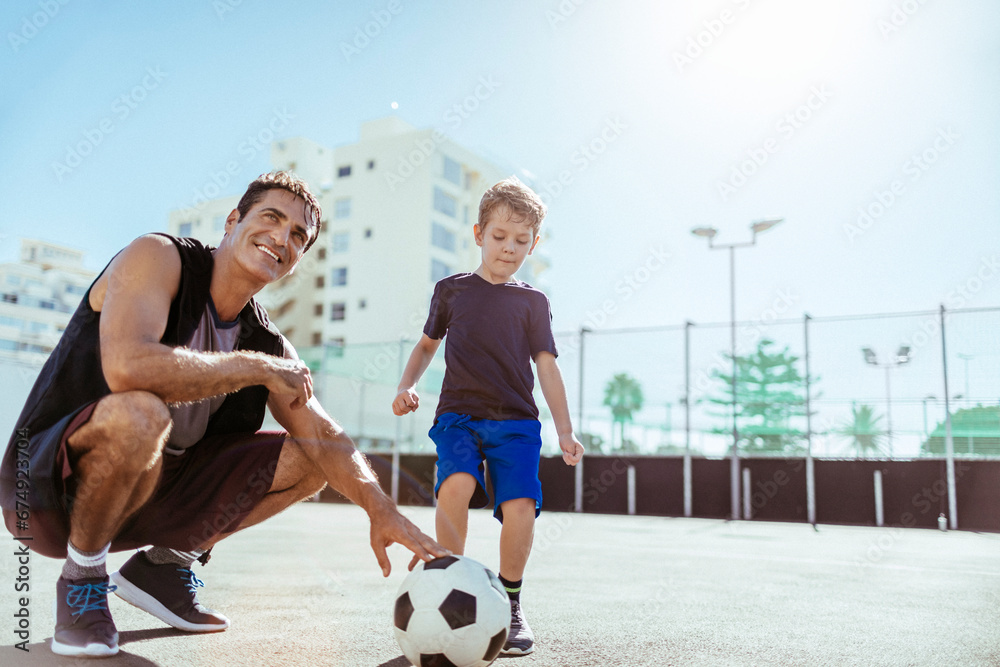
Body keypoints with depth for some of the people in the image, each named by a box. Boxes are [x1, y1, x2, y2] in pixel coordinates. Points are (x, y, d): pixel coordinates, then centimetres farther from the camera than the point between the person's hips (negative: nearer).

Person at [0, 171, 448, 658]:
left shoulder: (267, 343, 1)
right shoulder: (158, 257, -17)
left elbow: (324, 436, -2)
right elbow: (126, 367, -35)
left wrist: (382, 510, -19)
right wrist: (257, 369, -25)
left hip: (151, 489, 6)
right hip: (51, 485, -6)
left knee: (305, 462, 1)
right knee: (138, 411, -38)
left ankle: (164, 563, 12)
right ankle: (82, 577, -9)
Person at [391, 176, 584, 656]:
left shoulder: (532, 301, 11)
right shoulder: (451, 290, 12)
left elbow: (546, 365, 8)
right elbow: (427, 344, 24)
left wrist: (565, 430, 2)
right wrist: (407, 385, 8)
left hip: (515, 420, 0)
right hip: (458, 413, 0)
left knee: (519, 507, -20)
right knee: (456, 485, -29)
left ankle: (509, 602, 4)